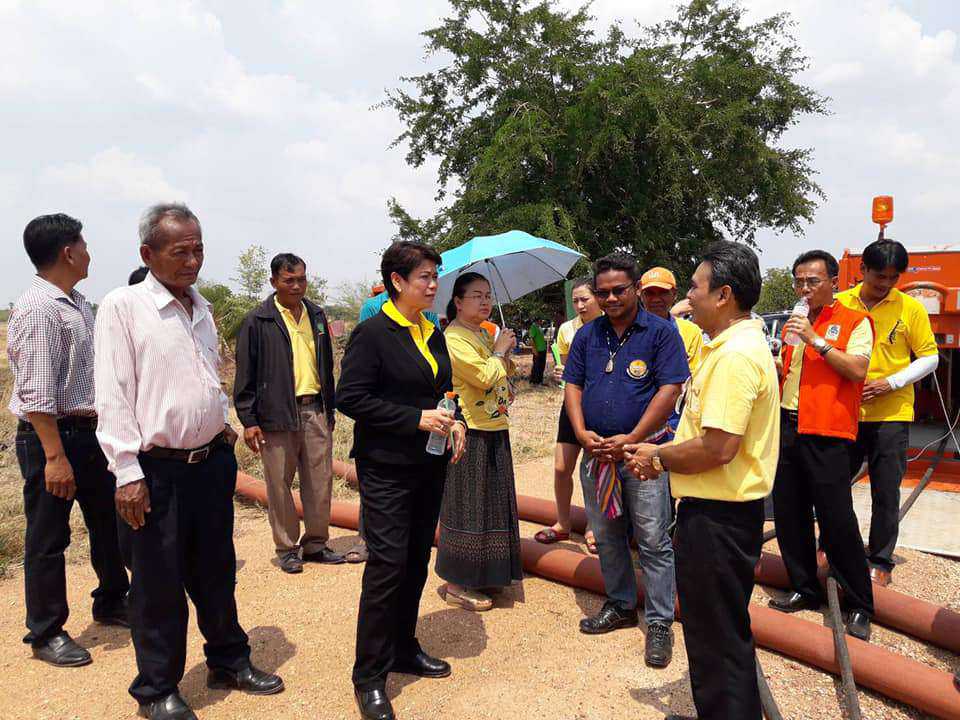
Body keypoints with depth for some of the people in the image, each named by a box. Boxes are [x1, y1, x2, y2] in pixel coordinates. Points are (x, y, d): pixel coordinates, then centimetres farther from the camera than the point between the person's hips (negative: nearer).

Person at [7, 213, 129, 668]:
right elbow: (37, 393, -22)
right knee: (47, 539, 6)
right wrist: (55, 456, -23)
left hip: (87, 431, 9)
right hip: (49, 437, -9)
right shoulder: (37, 308, -17)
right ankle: (46, 634, 22)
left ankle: (111, 604, 37)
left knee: (108, 522, 18)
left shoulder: (79, 304, 11)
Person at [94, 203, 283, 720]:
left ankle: (229, 662, 36)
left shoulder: (201, 308, 10)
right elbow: (113, 396, -14)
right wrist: (128, 473, -17)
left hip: (212, 460, 6)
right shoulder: (123, 307, -10)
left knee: (216, 571, 18)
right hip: (156, 469, -6)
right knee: (158, 585, 7)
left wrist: (223, 423, 12)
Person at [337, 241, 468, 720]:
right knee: (386, 567, -4)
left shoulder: (433, 335, 11)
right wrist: (417, 419, -21)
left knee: (416, 561, 15)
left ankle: (404, 650, 32)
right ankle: (369, 677, 10)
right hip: (387, 469, -7)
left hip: (430, 465, 7)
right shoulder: (372, 333, -11)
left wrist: (455, 421, 0)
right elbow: (350, 398, -17)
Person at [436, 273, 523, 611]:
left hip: (494, 430, 10)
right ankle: (456, 584, 12)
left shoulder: (485, 333, 15)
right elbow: (485, 377, -24)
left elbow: (502, 377, 23)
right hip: (471, 434, -9)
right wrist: (499, 351, -9)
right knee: (468, 506, -1)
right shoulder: (455, 338, -15)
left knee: (492, 504, 16)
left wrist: (506, 354, 5)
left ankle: (483, 577, 30)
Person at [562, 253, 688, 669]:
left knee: (653, 540, 0)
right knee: (606, 536, 15)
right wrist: (582, 433, -7)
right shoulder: (587, 335, 9)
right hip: (595, 452, 5)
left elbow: (670, 389, -11)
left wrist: (631, 439, -15)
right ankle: (620, 606, 32)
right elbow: (572, 386, 9)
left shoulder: (661, 332, -5)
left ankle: (659, 623, 12)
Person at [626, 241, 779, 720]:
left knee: (719, 637, 6)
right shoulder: (735, 345, 11)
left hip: (718, 515, -11)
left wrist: (658, 457, -13)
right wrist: (664, 453, 7)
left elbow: (718, 448, -28)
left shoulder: (735, 355, -23)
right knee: (717, 630, 24)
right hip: (720, 507, 11)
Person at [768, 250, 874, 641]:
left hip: (827, 433, -6)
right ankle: (805, 588, 26)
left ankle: (860, 605, 11)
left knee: (837, 521, -4)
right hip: (787, 426, 7)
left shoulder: (854, 322, -1)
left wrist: (815, 339, -18)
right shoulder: (794, 323, 17)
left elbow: (857, 370, -15)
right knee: (789, 514, 11)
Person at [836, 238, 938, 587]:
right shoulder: (840, 303, 1)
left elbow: (929, 358, 0)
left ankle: (880, 561, 21)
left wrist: (891, 382, -12)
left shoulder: (911, 308, -3)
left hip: (890, 415, -2)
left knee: (886, 494, 6)